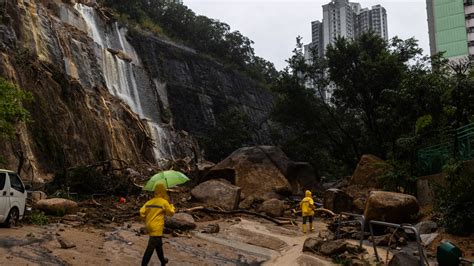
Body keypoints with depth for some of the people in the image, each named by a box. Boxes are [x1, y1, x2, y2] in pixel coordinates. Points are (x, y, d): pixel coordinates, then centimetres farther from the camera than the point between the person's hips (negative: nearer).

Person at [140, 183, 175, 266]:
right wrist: (171, 206, 18)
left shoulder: (149, 202, 7)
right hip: (157, 228, -7)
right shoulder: (164, 202, -9)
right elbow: (171, 213, 1)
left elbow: (142, 212, 1)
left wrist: (146, 220, 15)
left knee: (158, 244, 22)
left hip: (149, 226, 7)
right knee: (151, 246, -6)